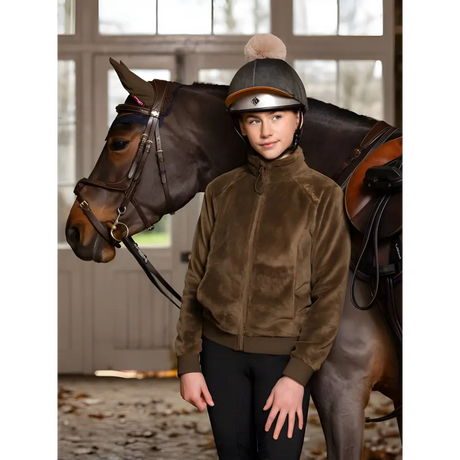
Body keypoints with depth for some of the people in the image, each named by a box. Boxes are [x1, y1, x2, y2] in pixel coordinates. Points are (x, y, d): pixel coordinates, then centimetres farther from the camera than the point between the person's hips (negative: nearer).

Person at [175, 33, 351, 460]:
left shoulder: (323, 196, -5)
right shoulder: (221, 192, 4)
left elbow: (330, 296, -7)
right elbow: (196, 279, 7)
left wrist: (297, 375, -13)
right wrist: (188, 363, 2)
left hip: (282, 356, -3)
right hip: (221, 352, 3)